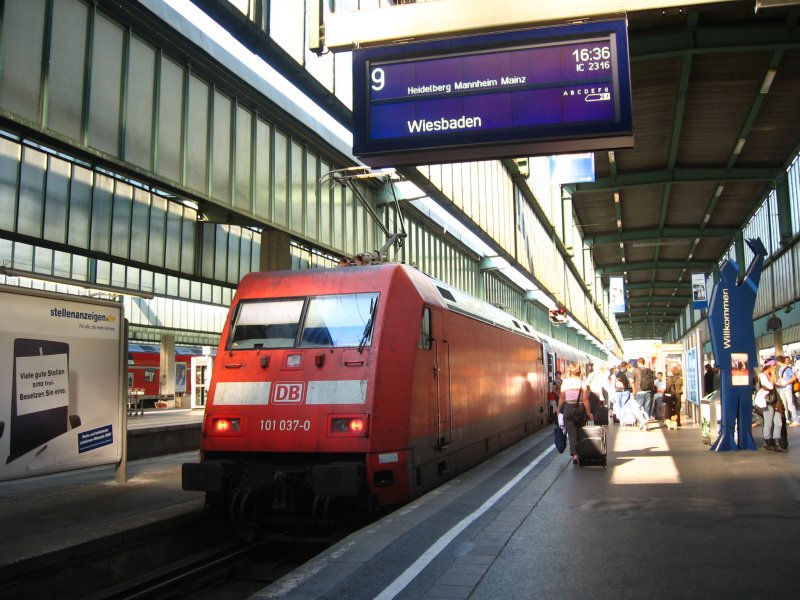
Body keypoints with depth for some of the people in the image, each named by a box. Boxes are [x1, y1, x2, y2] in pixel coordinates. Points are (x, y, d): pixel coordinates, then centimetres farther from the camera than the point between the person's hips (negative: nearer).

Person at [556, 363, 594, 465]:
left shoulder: (565, 382, -2)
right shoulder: (582, 382, -4)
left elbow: (562, 398, -2)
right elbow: (585, 399, -6)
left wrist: (559, 410, 7)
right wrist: (589, 412, 0)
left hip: (568, 408, 0)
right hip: (580, 408, 0)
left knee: (571, 433, 3)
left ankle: (575, 455, -7)